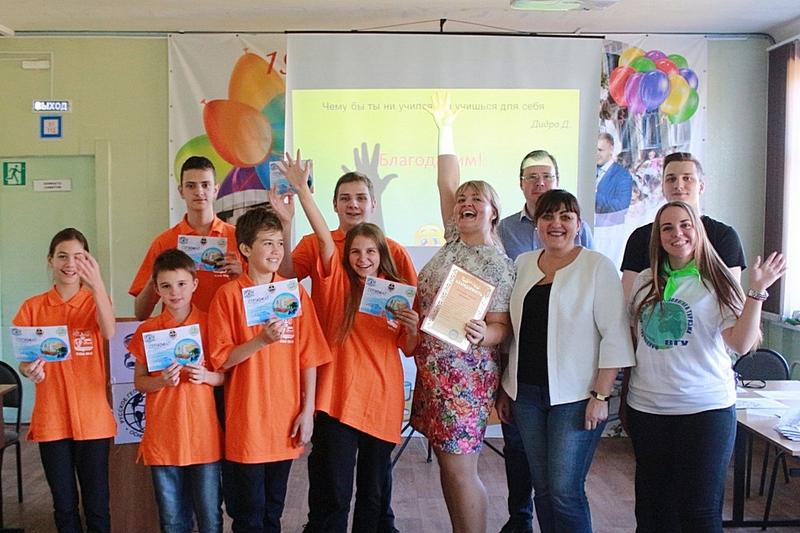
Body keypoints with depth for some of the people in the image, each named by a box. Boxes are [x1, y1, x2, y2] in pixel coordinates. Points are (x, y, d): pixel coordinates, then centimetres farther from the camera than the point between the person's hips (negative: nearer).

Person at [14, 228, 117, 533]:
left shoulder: (95, 301, -2)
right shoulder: (33, 307, 3)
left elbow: (109, 332, -25)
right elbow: (24, 360, 7)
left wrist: (97, 284, -40)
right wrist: (29, 370, -18)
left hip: (93, 419, -2)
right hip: (51, 419, 2)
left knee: (96, 505, 5)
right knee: (64, 505, 12)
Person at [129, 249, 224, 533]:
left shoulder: (210, 324, -2)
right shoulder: (147, 330, 1)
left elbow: (227, 376, 4)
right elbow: (139, 382, 5)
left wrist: (206, 376, -16)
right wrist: (162, 381, -14)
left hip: (204, 436, -1)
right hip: (162, 437, 1)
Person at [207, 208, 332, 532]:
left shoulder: (295, 292, 2)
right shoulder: (229, 294, -6)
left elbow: (309, 357, 4)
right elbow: (221, 360, -7)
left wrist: (307, 410, 0)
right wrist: (262, 340, -21)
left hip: (285, 421, 3)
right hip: (245, 421, -3)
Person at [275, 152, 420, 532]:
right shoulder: (339, 281, 1)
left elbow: (408, 350, 9)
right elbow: (323, 235, -12)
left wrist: (412, 328, -12)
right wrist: (301, 188, -21)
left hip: (382, 400, 2)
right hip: (338, 399, -2)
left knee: (373, 492, 14)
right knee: (331, 494, 0)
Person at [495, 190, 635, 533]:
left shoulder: (597, 266, -5)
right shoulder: (523, 264, 10)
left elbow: (614, 335, -9)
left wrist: (601, 395, -14)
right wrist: (505, 388, 14)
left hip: (575, 396, -5)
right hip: (527, 393, 5)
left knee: (564, 490, -6)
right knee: (541, 488, 11)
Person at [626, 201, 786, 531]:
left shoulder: (717, 282, -4)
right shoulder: (644, 282, 6)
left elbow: (741, 344, -13)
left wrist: (757, 291, -19)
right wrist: (624, 394, 15)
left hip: (705, 409, -4)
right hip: (646, 407, 4)